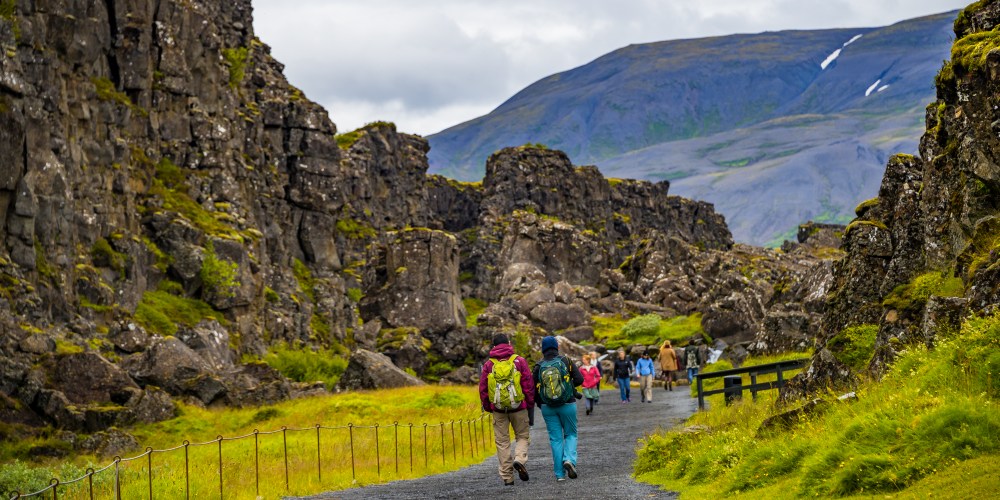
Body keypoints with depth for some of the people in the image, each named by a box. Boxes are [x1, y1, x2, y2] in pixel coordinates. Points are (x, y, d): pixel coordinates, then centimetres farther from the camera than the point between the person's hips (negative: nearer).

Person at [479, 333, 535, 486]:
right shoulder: (519, 361, -1)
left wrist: (488, 407, 16)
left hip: (498, 409, 1)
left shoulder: (488, 365, 3)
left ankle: (507, 477, 6)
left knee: (502, 442, 7)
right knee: (522, 436, 14)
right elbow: (529, 385, -2)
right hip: (518, 407, -1)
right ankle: (520, 459, -14)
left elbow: (483, 389, 5)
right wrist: (530, 406, 6)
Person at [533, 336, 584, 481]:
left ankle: (559, 474, 3)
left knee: (555, 438, 7)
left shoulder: (538, 367, -2)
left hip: (548, 408, 1)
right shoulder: (566, 361, -4)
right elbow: (579, 379, -7)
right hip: (567, 404, -1)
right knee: (570, 434, 15)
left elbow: (533, 390, -1)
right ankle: (569, 459, -12)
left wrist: (540, 403, 15)